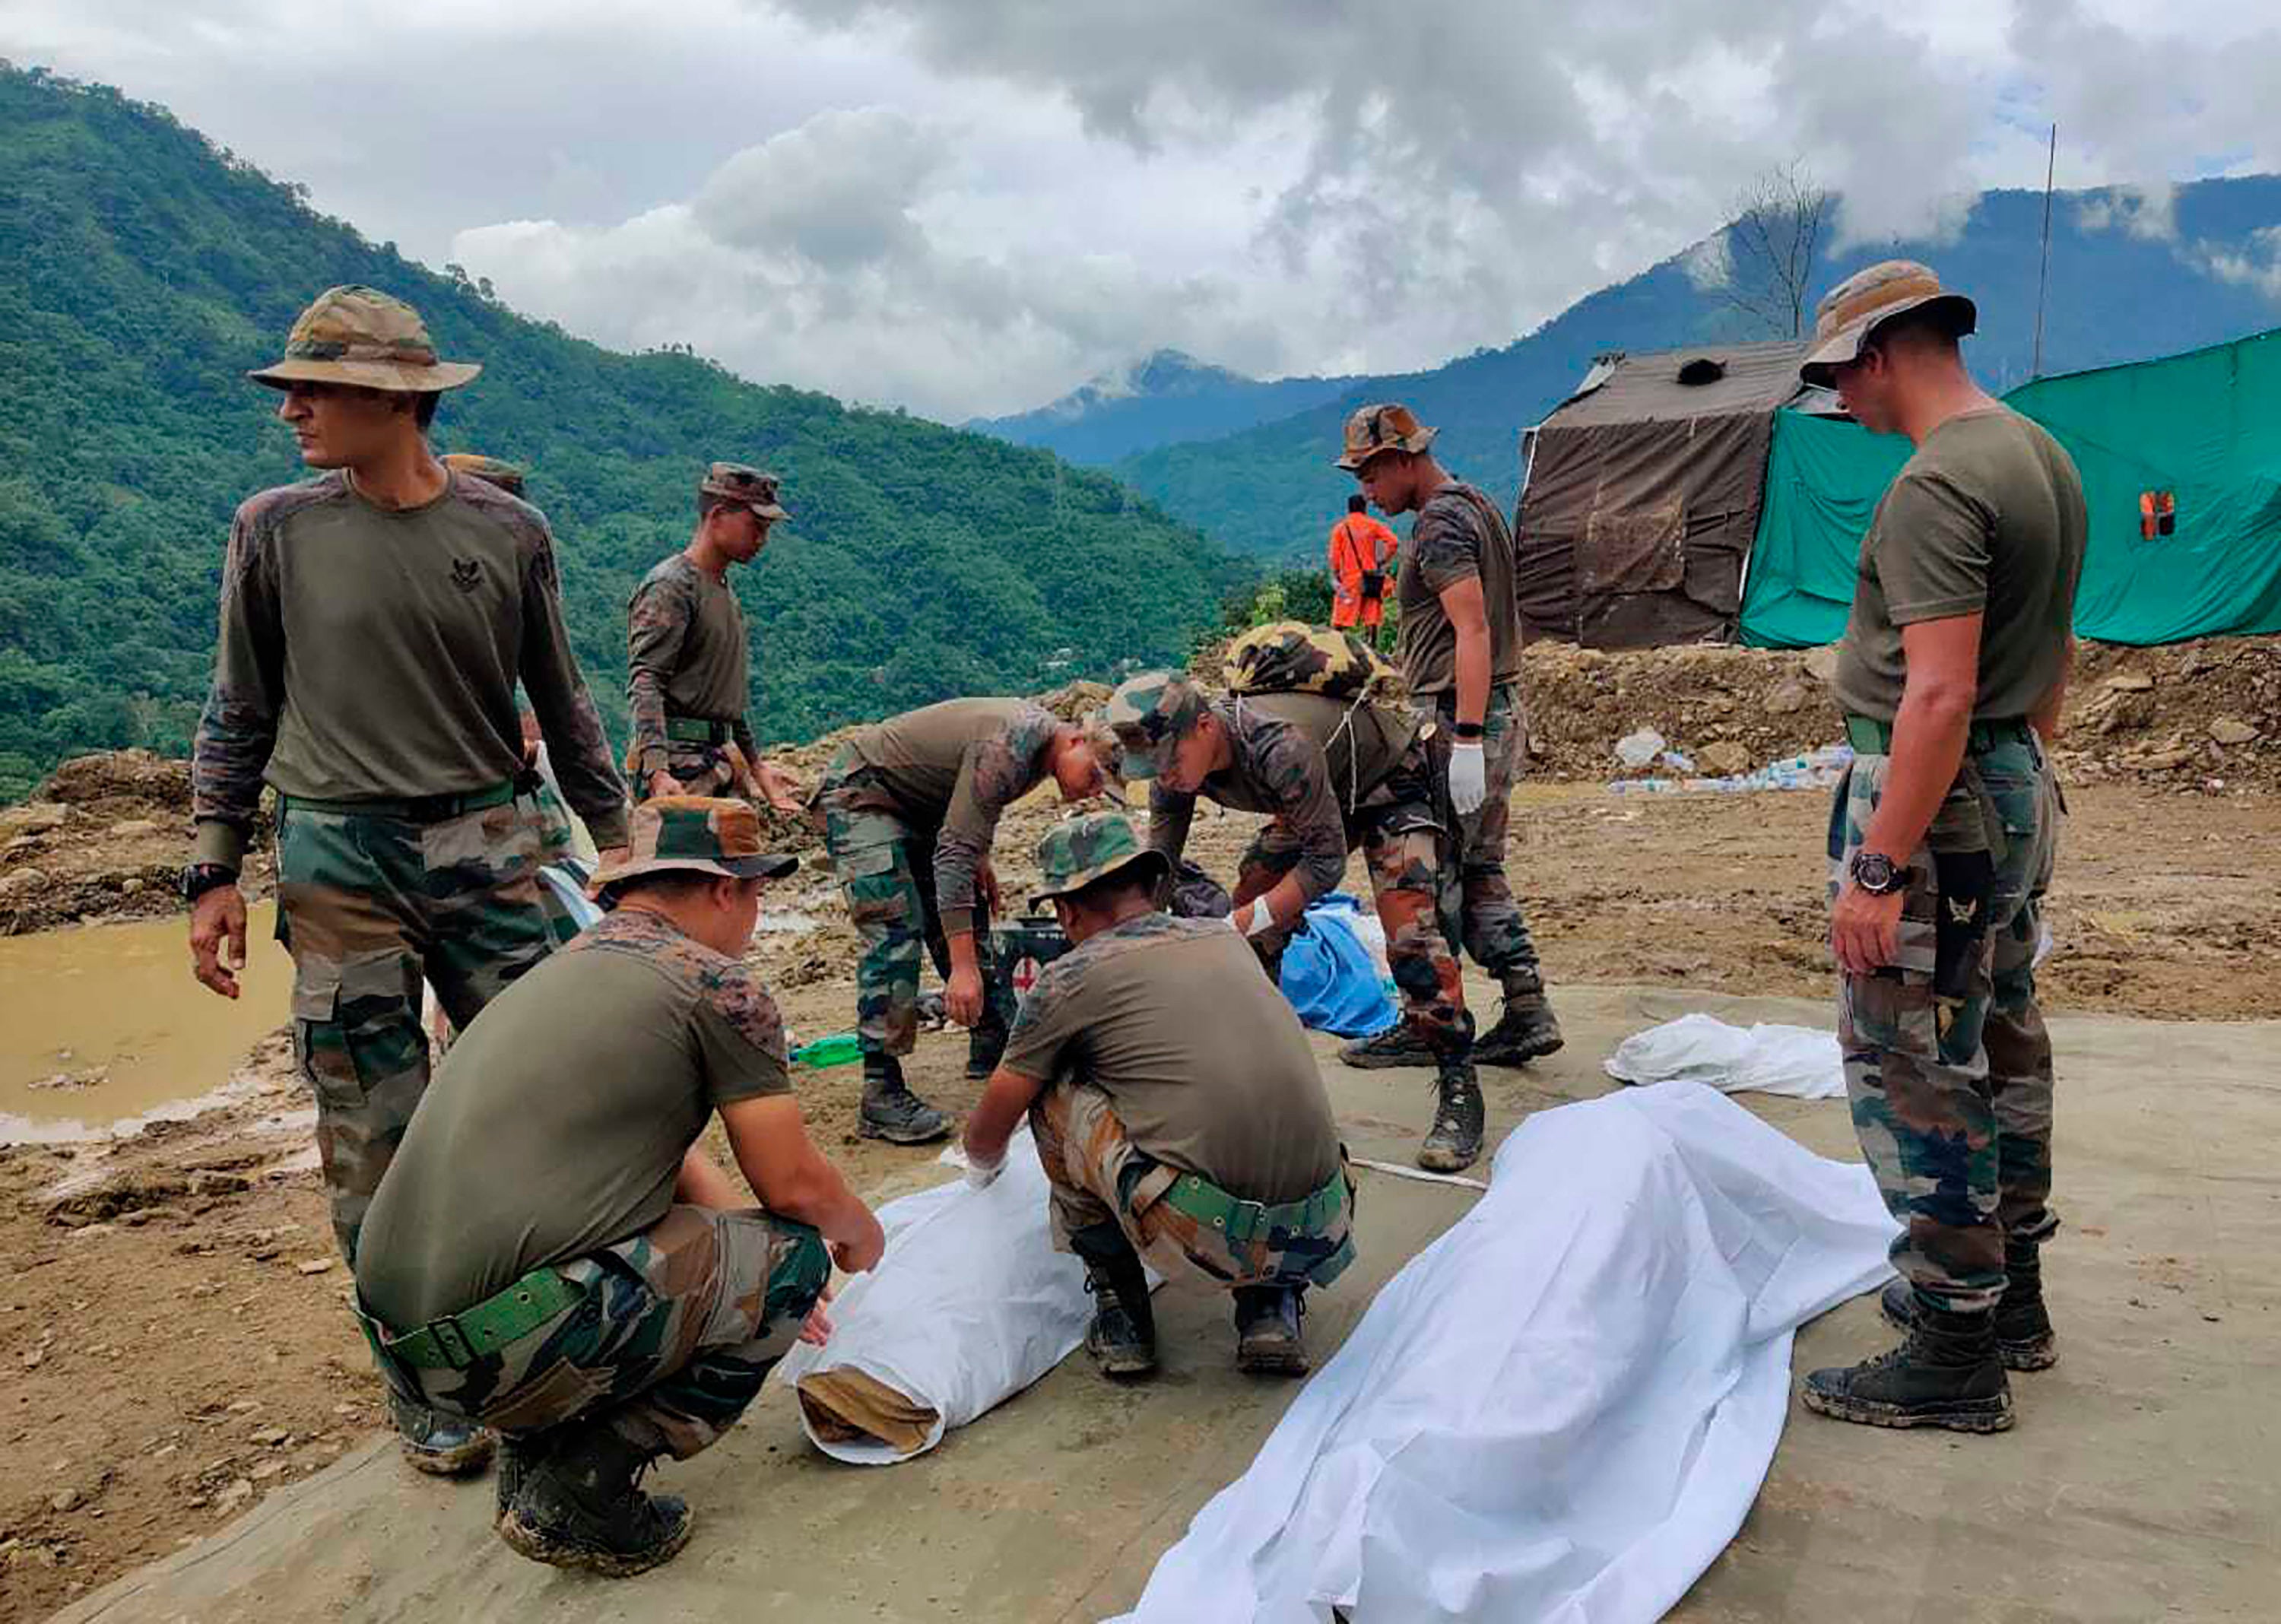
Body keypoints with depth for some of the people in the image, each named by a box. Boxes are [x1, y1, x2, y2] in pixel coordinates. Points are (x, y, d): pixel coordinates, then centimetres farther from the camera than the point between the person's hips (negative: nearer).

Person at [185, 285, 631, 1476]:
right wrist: (213, 872, 3)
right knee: (375, 1138, 3)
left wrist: (616, 838, 11)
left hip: (485, 845, 1)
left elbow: (561, 703, 11)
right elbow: (238, 716, 8)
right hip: (336, 859, 0)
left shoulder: (507, 531, 3)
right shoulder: (277, 530, 2)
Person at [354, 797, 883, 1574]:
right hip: (501, 1344, -9)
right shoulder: (716, 985, -6)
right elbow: (795, 1187, -2)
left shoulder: (572, 965, 20)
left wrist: (772, 1288, 35)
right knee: (790, 1253, 5)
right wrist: (860, 1234, 21)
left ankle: (534, 1451, 16)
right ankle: (578, 1494, 1)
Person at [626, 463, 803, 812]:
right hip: (679, 763, -9)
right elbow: (644, 684, -17)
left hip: (722, 758, 9)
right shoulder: (670, 586, -8)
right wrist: (657, 770, -29)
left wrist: (756, 765, 28)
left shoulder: (724, 591, 21)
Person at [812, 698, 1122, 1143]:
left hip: (917, 802, 10)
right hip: (861, 792, -10)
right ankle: (881, 1097, -21)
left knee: (967, 913, 9)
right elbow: (954, 852, -37)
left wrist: (980, 858, 9)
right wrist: (963, 966, -40)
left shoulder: (1042, 730, -3)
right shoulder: (1008, 746, -32)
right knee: (897, 927, -20)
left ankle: (992, 1049, 22)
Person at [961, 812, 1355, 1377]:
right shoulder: (1224, 937, 19)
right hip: (1322, 1239, 5)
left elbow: (988, 1134, 19)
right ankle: (1271, 1309, 15)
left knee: (1053, 1093, 14)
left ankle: (1121, 1316, 18)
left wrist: (981, 1170, 44)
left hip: (1201, 1237, -5)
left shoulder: (1070, 978, 5)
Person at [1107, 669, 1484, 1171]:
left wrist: (1246, 920, -37)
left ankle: (1459, 1093, -12)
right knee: (1251, 923, -2)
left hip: (1397, 782, -7)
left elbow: (1326, 859, -33)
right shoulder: (1174, 762, -18)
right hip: (1321, 793, 8)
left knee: (1410, 934, -22)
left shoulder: (1279, 747, -41)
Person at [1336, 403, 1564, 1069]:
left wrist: (1465, 739, -26)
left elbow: (1474, 630, -23)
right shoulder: (1477, 506, 18)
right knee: (1480, 873, 13)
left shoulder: (1440, 523, -13)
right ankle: (1527, 1011, 13)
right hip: (1501, 714, 10)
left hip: (1460, 720, -10)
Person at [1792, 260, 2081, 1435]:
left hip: (1934, 804, -11)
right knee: (2001, 1051, 18)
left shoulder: (1936, 486, -20)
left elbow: (1940, 693, -27)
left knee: (1911, 1074, -3)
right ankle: (2008, 1297, 33)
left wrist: (1876, 870, -26)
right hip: (2019, 789, 11)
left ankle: (1956, 1357, 6)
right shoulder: (2041, 454, 12)